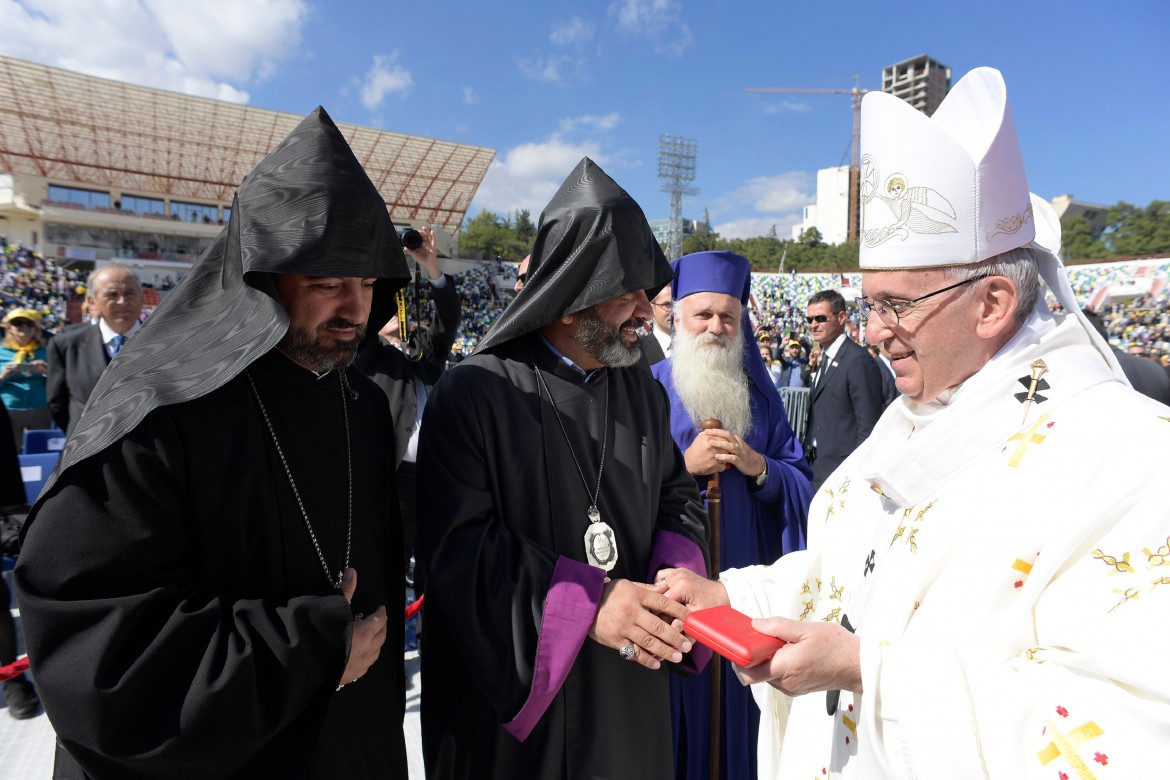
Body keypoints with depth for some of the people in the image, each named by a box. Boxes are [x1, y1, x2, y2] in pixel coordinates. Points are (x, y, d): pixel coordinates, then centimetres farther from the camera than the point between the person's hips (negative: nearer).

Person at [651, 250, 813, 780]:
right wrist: (685, 466, -18)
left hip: (747, 582, 3)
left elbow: (802, 483, 4)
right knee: (681, 698, 8)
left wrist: (760, 467, -14)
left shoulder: (760, 395, 6)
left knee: (739, 698, 14)